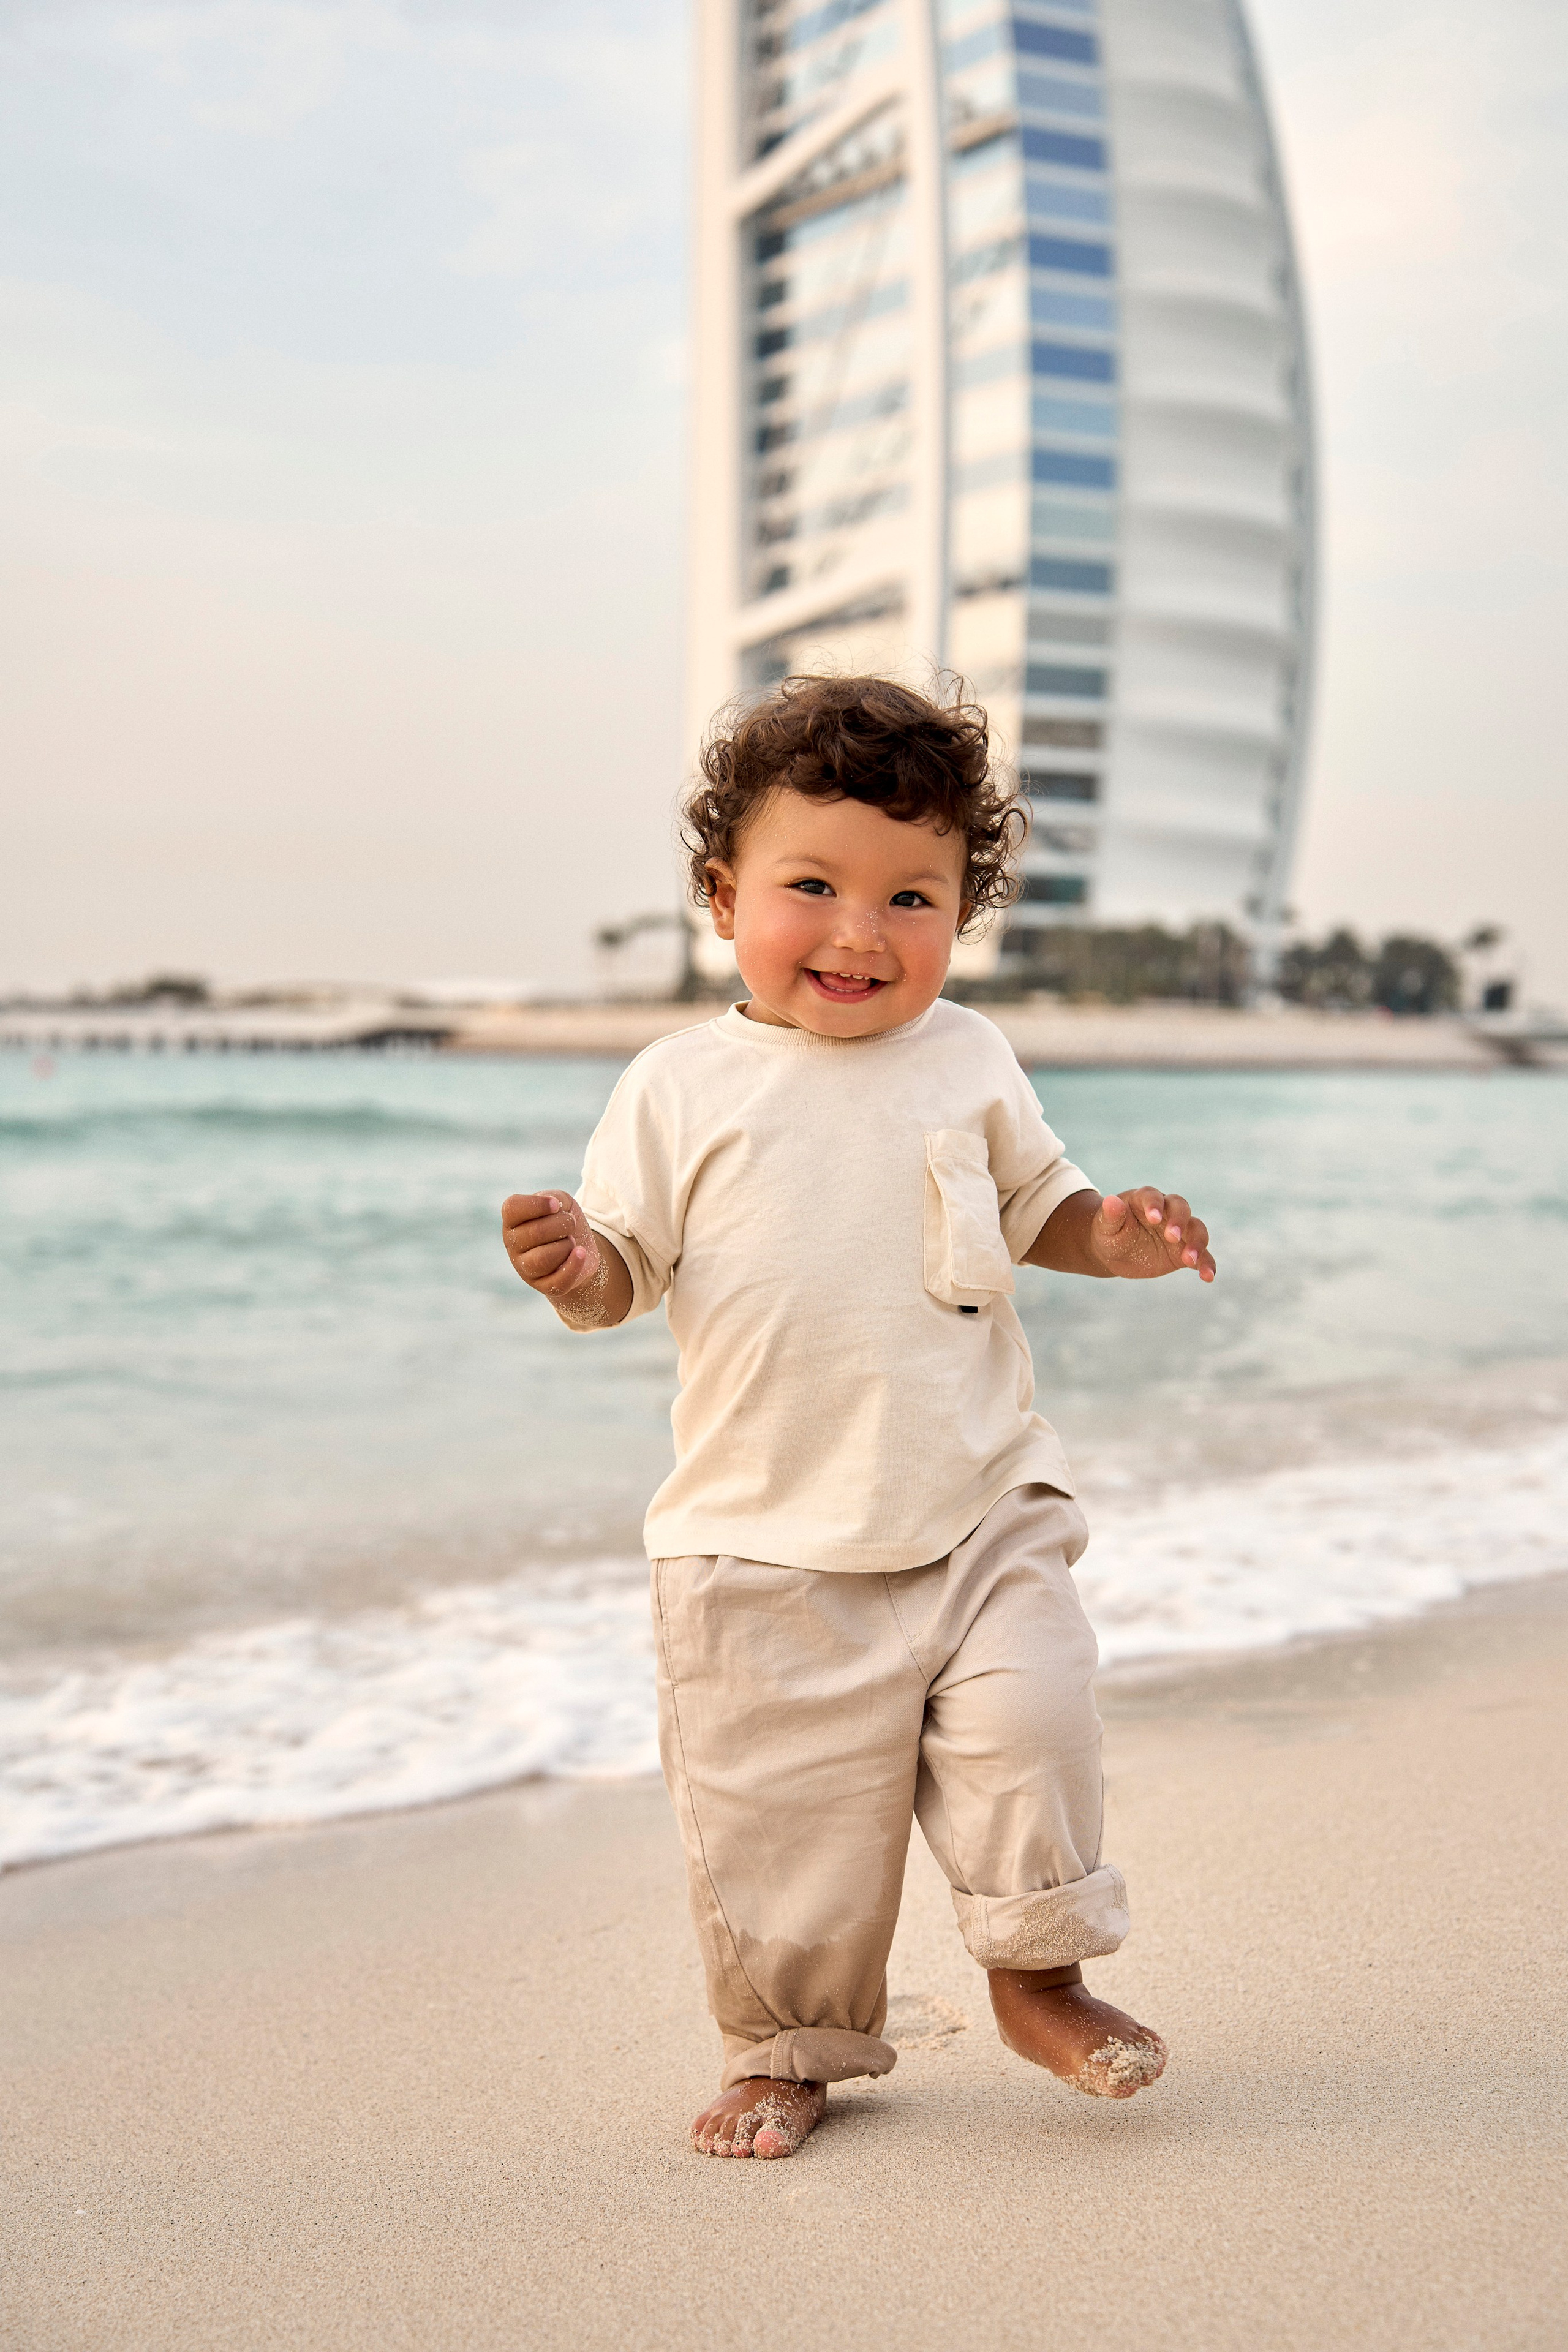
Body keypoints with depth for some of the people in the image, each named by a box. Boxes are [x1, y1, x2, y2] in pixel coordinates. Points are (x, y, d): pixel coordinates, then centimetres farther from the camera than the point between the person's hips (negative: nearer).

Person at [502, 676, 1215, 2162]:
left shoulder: (966, 1058, 5)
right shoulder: (682, 1089, -3)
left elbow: (1037, 1206, 17)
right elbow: (625, 1271, -2)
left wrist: (1116, 1234, -3)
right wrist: (572, 1267, -24)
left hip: (981, 1513, 2)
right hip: (766, 1542, -1)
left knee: (1029, 1726, -8)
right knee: (779, 1816, 4)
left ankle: (1036, 1971, 20)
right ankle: (790, 2043, 29)